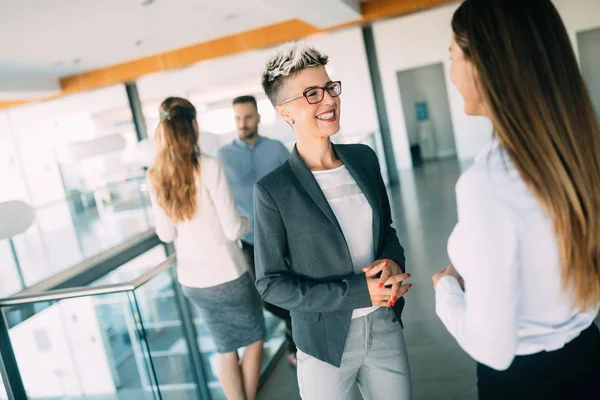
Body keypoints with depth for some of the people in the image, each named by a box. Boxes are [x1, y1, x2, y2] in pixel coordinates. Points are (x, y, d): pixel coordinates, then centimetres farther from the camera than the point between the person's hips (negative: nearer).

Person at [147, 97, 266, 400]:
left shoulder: (156, 176, -1)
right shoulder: (209, 167, -17)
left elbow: (165, 234, 4)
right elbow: (233, 229, -16)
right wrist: (249, 221, 4)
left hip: (191, 280, 5)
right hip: (227, 275, -5)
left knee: (225, 350, 19)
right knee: (254, 339, 20)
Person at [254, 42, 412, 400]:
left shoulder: (364, 158, -2)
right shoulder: (274, 190, -16)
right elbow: (271, 284, -13)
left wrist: (393, 260, -10)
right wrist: (358, 291, -19)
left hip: (386, 327, 4)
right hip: (326, 342, -4)